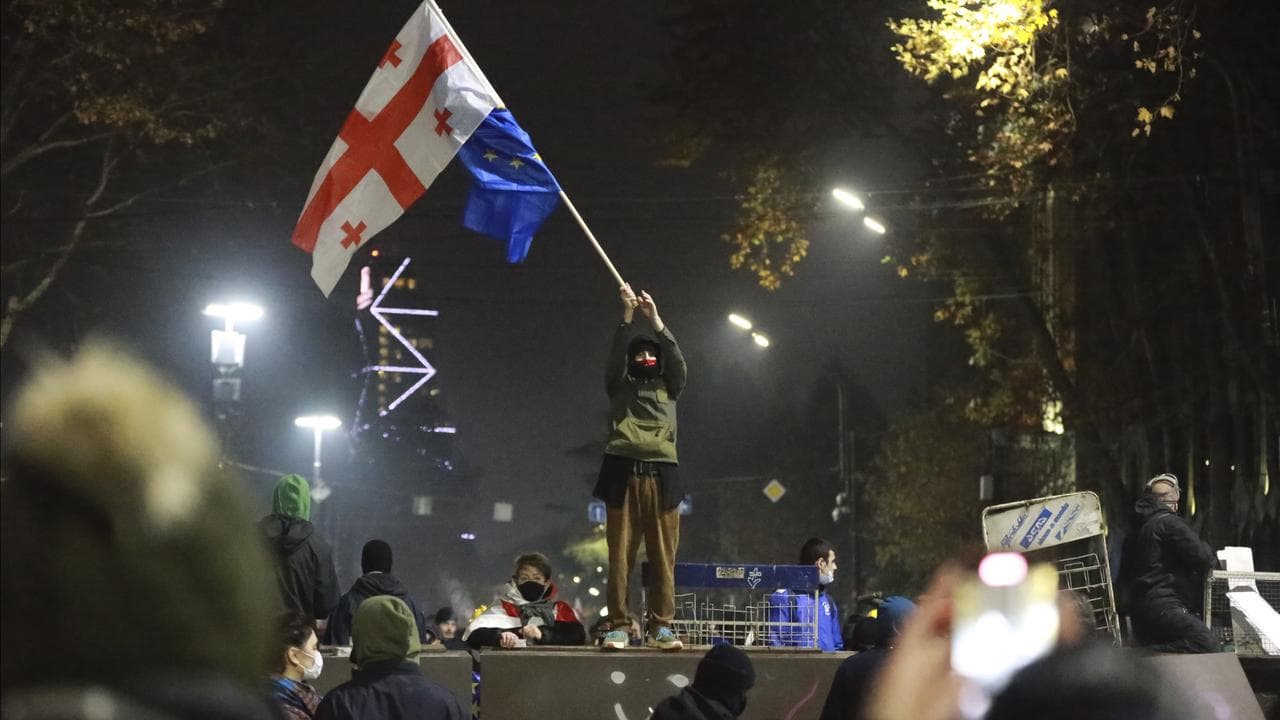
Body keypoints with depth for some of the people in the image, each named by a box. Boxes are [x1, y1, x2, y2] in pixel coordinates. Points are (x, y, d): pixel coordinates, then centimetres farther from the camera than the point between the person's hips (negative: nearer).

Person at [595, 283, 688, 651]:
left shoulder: (669, 387, 19)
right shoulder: (619, 386, 16)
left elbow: (677, 360, 3)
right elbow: (614, 357, 0)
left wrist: (655, 319, -4)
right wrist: (627, 315, -8)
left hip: (662, 475, 1)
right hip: (624, 473, -1)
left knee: (663, 555, -3)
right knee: (621, 554, -4)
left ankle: (659, 627, -1)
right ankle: (619, 626, -4)